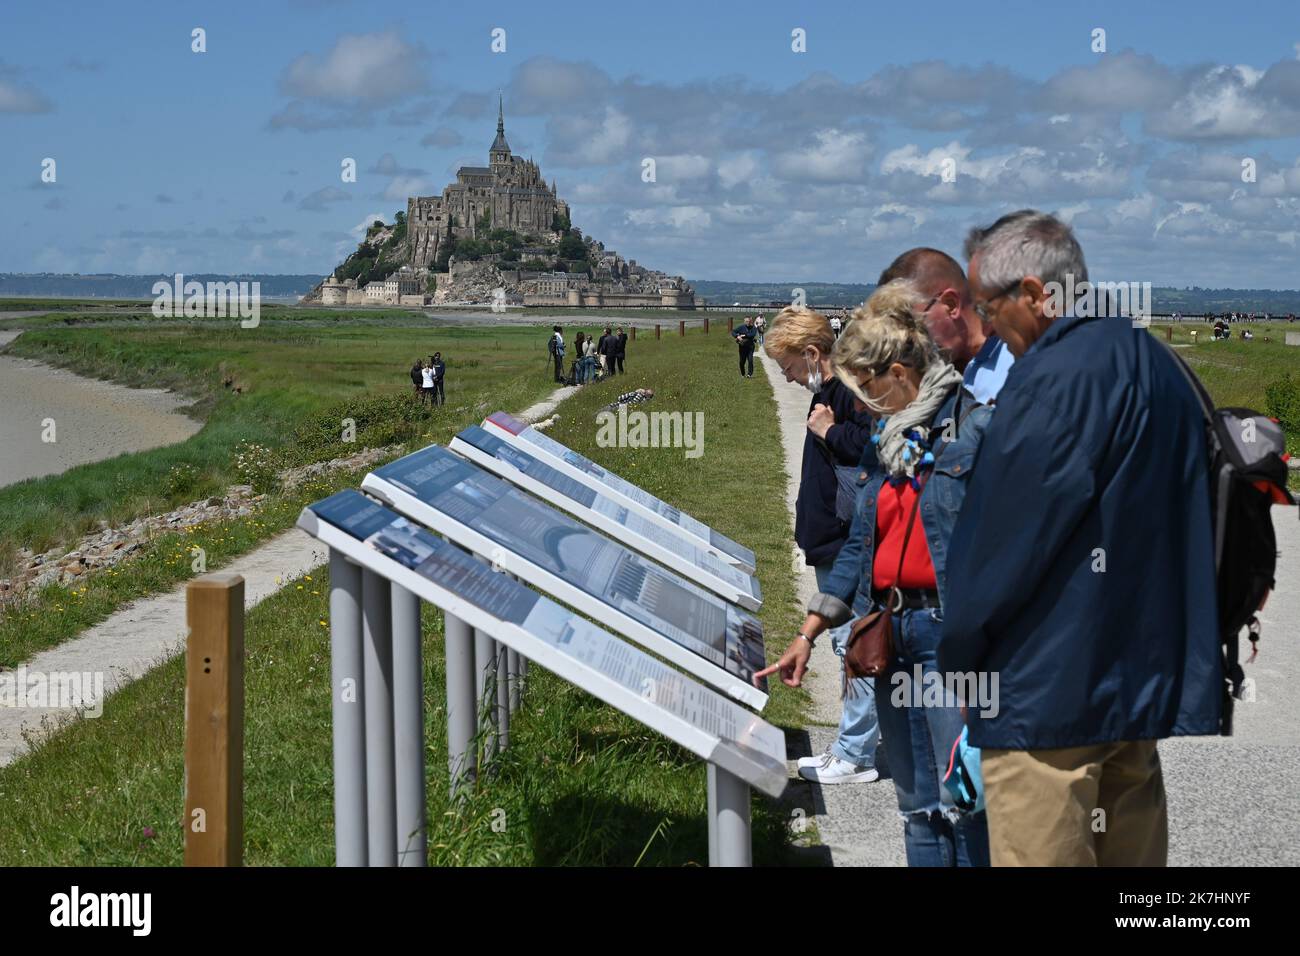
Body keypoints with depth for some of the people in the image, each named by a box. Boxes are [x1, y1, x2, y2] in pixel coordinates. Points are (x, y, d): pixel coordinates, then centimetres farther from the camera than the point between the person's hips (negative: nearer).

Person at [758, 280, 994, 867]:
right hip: (891, 636, 8)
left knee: (963, 801, -7)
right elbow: (859, 547, 19)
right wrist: (808, 635, 15)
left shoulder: (976, 428, -9)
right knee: (917, 808, 12)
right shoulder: (886, 440, 15)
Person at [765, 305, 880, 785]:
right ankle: (866, 730, 29)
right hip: (831, 545, 11)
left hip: (851, 546, -11)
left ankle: (855, 755, 0)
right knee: (847, 642, 18)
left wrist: (829, 431, -18)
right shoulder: (824, 393, 14)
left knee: (856, 645, -5)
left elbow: (873, 448, -30)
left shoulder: (854, 390, -18)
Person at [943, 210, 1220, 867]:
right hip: (1146, 683, 9)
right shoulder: (1157, 366, 14)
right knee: (1129, 854, 14)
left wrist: (955, 652, 0)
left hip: (1051, 688, -9)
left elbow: (1004, 540, -15)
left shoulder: (1055, 376, -15)